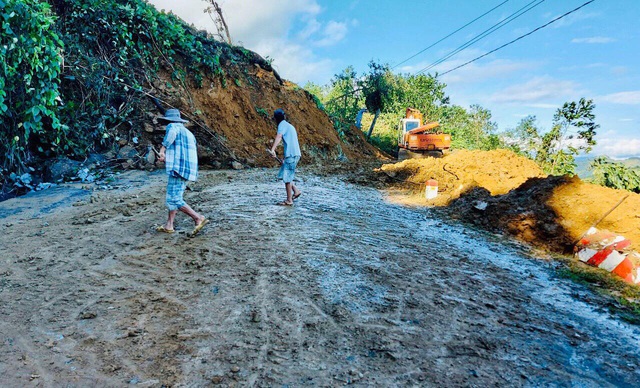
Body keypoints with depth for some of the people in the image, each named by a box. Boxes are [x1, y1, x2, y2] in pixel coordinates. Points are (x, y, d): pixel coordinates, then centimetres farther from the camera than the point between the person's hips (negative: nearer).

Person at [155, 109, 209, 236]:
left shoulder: (173, 126, 1)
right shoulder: (189, 133, 25)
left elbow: (172, 132, -26)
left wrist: (162, 150, -19)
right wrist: (168, 159, 31)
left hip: (178, 169, -9)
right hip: (189, 169, 9)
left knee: (174, 200, -7)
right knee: (173, 197, 16)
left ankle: (199, 218, -10)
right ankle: (169, 225, 20)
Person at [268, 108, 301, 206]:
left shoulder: (282, 124, -4)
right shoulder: (289, 126, 25)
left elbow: (279, 136, -24)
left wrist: (273, 149, -38)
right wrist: (286, 159, 33)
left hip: (291, 154, -9)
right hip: (294, 154, 9)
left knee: (286, 177, -4)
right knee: (284, 175, 17)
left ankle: (289, 200, 1)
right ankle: (296, 191, 15)